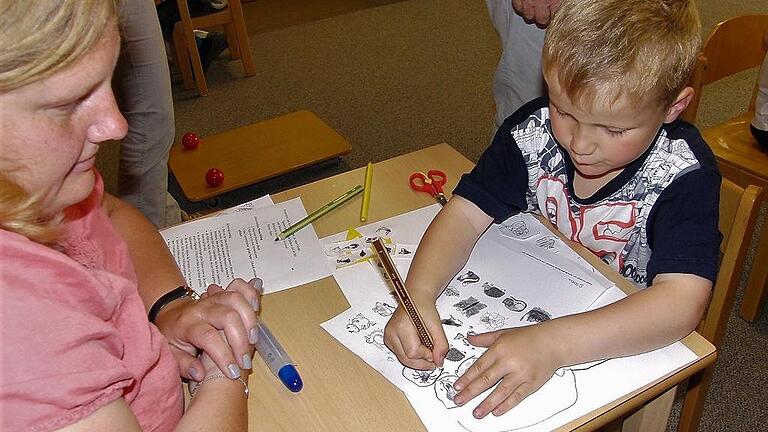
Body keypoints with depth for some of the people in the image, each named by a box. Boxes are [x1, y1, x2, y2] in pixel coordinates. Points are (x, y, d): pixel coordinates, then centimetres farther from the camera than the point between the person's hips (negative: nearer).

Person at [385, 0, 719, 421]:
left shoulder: (684, 175, -24)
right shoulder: (533, 131, -16)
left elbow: (680, 303, -34)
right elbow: (465, 214, -17)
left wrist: (549, 344, -47)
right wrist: (418, 295, -35)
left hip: (628, 348, -3)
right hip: (524, 314, 3)